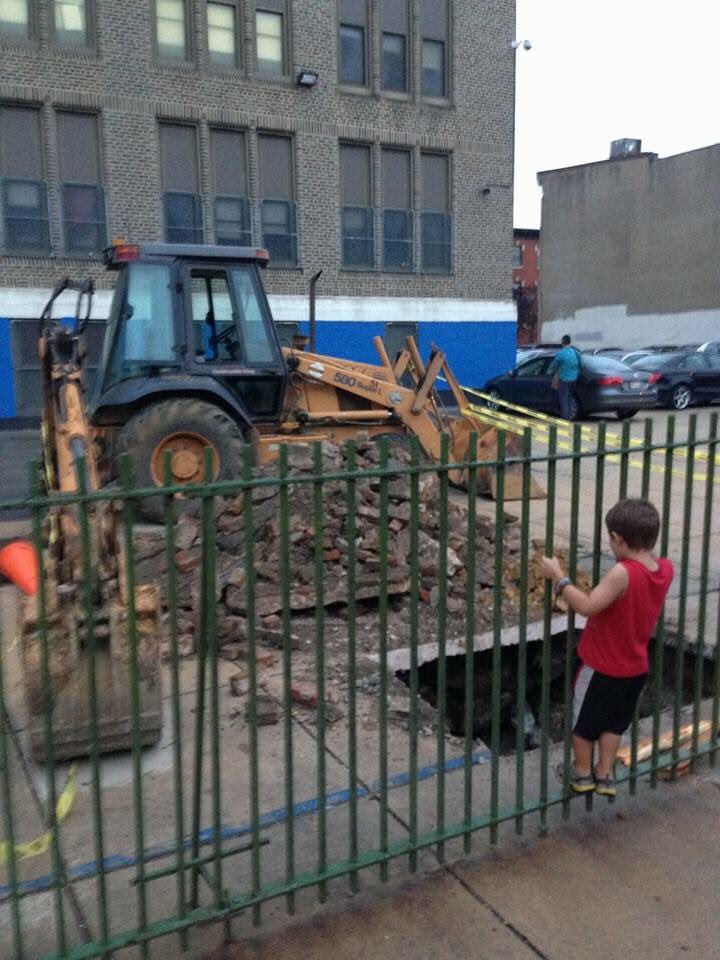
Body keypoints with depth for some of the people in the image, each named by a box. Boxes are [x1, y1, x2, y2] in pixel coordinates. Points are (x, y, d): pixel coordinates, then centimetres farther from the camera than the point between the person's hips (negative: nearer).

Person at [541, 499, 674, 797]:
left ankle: (582, 773, 33)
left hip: (601, 666, -6)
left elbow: (587, 606, -36)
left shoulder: (622, 573, -32)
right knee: (614, 721, 25)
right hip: (636, 667, 6)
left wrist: (558, 577, -29)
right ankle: (605, 774, 35)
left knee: (583, 719, 17)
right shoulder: (666, 568, -11)